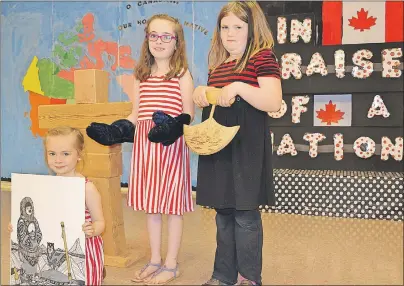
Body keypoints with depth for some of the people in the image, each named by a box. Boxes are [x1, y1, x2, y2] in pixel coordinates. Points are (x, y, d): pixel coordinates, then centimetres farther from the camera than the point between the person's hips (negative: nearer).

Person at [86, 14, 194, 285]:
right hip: (144, 143, 5)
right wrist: (114, 130, 2)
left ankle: (171, 264, 19)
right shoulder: (141, 75, 12)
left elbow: (189, 113, -6)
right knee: (150, 204, 12)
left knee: (172, 205, 3)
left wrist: (175, 124, -25)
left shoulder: (182, 74, -2)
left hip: (171, 146, -5)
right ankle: (155, 260, 28)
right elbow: (136, 115, 14)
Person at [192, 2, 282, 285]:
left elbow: (273, 103, -18)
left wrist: (240, 87, -28)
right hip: (217, 146, 7)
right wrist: (202, 93, 4)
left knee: (246, 215, 1)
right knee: (223, 214, 15)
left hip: (246, 147, -7)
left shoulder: (263, 58, -7)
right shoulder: (217, 65, 15)